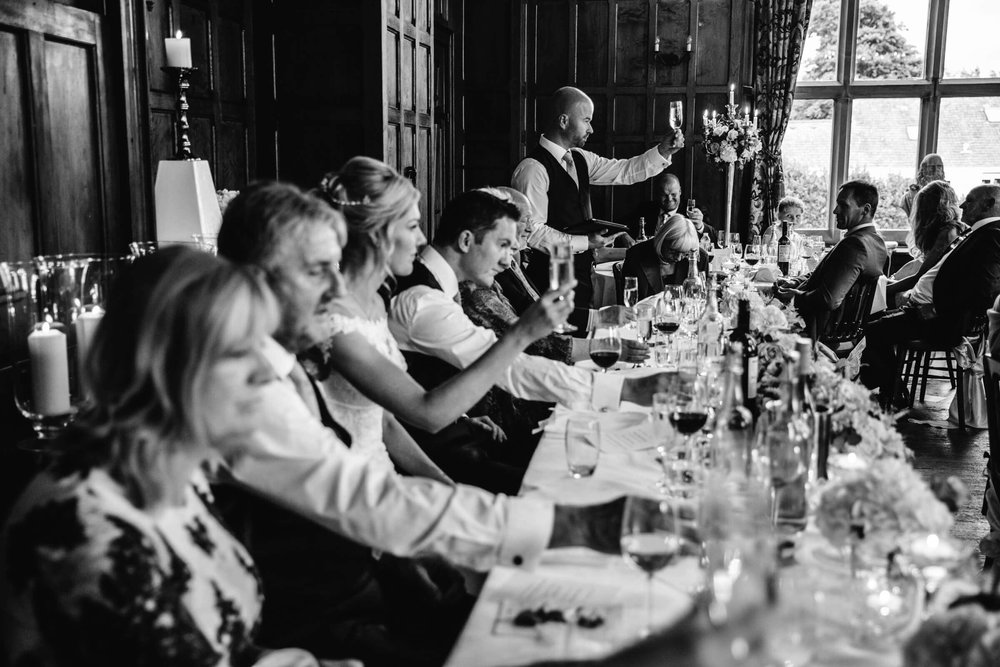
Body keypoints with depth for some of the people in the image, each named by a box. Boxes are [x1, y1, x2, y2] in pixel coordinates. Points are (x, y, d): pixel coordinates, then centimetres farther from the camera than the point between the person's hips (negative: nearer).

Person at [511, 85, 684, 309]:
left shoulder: (580, 159, 11)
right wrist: (583, 243, -22)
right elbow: (532, 232, -21)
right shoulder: (533, 169, -17)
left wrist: (663, 151, 2)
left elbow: (624, 171, 15)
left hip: (581, 273, 9)